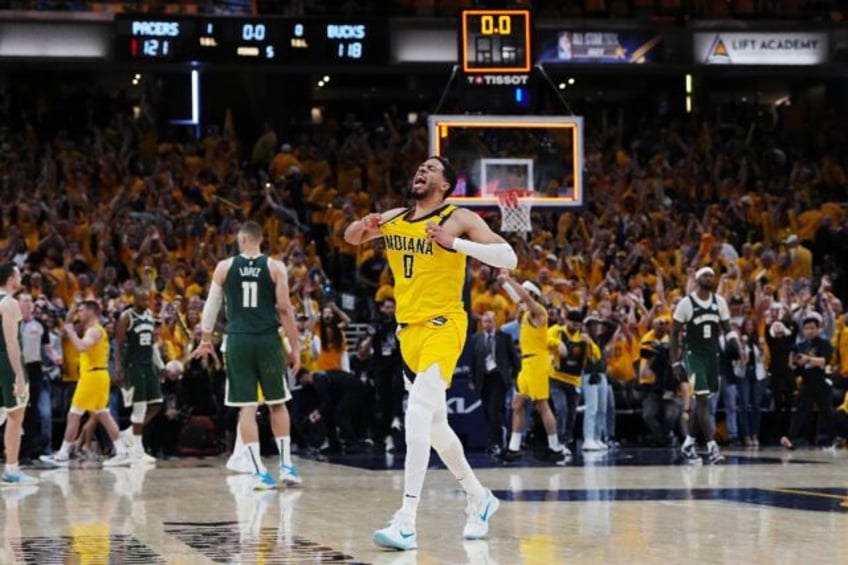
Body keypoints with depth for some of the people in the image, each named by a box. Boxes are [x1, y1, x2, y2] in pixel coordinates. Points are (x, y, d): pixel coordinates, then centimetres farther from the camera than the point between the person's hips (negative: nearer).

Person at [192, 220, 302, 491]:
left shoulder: (224, 267, 4)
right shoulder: (275, 267, 0)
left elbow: (211, 306, 10)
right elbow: (285, 309, -4)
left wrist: (206, 340, 24)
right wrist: (294, 347, 2)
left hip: (238, 341, 0)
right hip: (268, 340, 0)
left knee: (247, 406, 2)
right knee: (277, 403, 14)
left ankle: (259, 471, -3)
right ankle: (286, 466, 10)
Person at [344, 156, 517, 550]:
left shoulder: (460, 219, -7)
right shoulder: (393, 218, 10)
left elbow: (508, 258, -15)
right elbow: (351, 238, 26)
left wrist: (454, 243, -25)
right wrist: (364, 226, 2)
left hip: (443, 325, -7)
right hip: (409, 328, 7)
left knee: (418, 411, -24)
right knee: (435, 423, 16)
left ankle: (406, 522, -29)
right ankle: (479, 499, 36)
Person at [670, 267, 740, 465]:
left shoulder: (720, 302, 4)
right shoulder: (686, 303, -8)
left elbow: (727, 329, 9)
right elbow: (674, 333, -3)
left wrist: (739, 345, -13)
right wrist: (675, 363, -8)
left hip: (713, 356, 5)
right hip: (693, 356, -5)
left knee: (702, 401, 9)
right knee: (702, 400, -15)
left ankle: (688, 443, 22)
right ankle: (712, 446, -19)